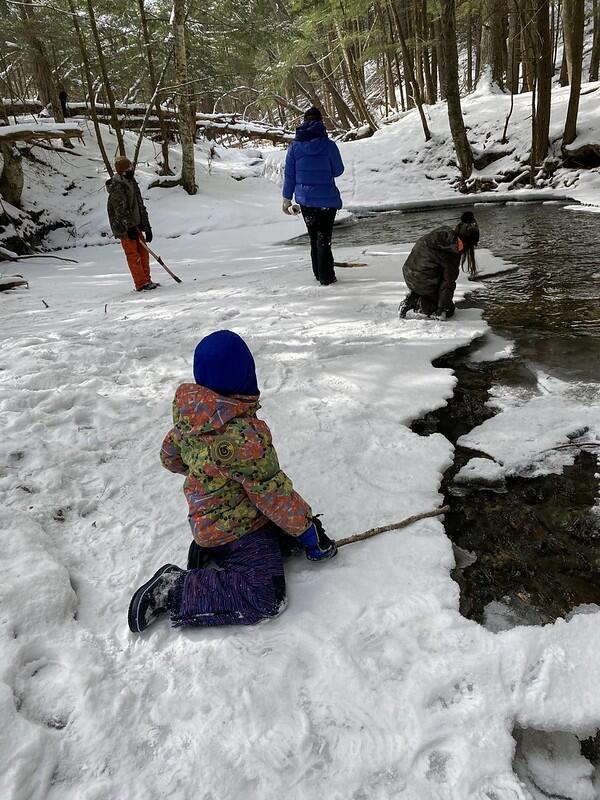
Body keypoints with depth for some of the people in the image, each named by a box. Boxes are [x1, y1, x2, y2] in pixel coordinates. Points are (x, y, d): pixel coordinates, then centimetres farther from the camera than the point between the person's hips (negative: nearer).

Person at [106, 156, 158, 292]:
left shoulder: (133, 184, 15)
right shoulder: (117, 188, -14)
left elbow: (140, 206, 17)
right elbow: (121, 210, -20)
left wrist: (147, 227, 14)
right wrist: (129, 227, -25)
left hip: (135, 225, 9)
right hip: (124, 228, -9)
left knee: (143, 252, 10)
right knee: (133, 255, -6)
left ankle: (147, 280, 18)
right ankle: (141, 284, -4)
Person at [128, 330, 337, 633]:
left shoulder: (190, 414, -5)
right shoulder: (243, 434, -30)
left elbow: (169, 456, 12)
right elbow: (272, 494, -22)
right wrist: (309, 531, -7)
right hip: (237, 527, -9)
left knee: (291, 532, 18)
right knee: (265, 600, -11)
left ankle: (209, 548, 13)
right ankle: (175, 589, -8)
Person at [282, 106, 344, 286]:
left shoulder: (294, 146, -1)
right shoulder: (328, 145, -9)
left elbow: (289, 174, 2)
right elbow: (338, 170, 0)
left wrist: (287, 198, 9)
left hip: (304, 199, 3)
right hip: (327, 199, -3)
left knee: (313, 237, 16)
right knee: (324, 238, 1)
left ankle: (319, 274, 23)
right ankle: (326, 277, 1)